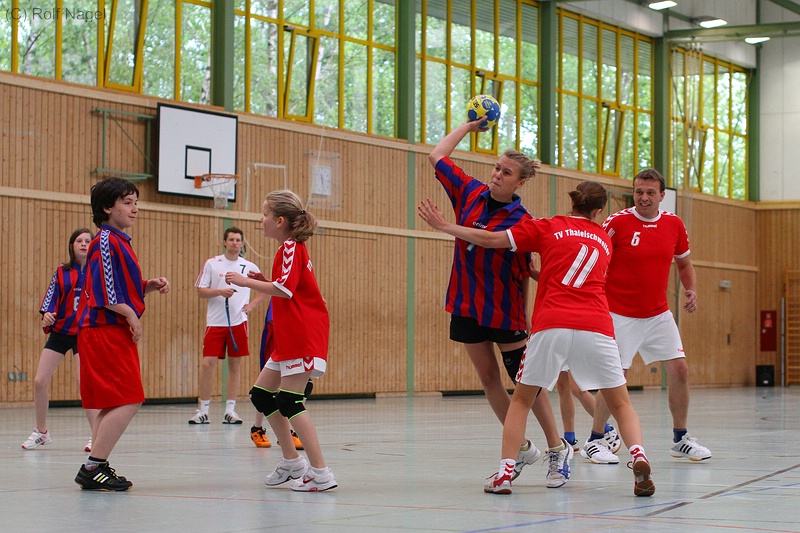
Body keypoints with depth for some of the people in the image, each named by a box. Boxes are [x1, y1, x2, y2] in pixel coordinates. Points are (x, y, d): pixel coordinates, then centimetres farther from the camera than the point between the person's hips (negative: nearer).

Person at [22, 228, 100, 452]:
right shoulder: (61, 272, 4)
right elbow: (50, 299, 1)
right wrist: (46, 314, -18)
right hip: (59, 332, 3)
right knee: (39, 381, -1)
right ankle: (41, 432, 18)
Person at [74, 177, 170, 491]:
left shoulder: (119, 241, 18)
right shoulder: (106, 242, -12)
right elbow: (103, 293, -18)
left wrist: (150, 286, 6)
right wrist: (131, 315, -14)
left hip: (114, 332, 11)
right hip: (106, 332, -11)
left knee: (113, 404, 12)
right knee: (128, 401, -12)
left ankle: (97, 468, 15)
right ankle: (93, 468, -9)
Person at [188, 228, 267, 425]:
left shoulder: (249, 267, 6)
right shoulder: (212, 264, 2)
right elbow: (201, 291, -1)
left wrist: (251, 305, 3)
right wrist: (220, 292, -17)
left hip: (238, 322, 2)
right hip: (215, 322, -1)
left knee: (235, 365, 3)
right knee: (208, 363, -8)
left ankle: (230, 411, 9)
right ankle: (203, 410, 1)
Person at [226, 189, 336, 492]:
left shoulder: (291, 248, -12)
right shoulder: (292, 248, 18)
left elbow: (284, 289, -24)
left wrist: (247, 282, -16)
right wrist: (261, 282, 9)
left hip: (303, 336, -11)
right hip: (289, 338, 11)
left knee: (289, 401, -11)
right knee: (261, 394, 13)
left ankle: (320, 473, -10)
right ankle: (291, 461, 18)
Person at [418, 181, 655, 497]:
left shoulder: (547, 227, 13)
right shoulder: (604, 240, 23)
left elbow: (491, 240, 12)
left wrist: (444, 226, 22)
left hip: (551, 326, -1)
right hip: (596, 327, 1)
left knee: (521, 399, 15)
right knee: (621, 403, 12)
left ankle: (505, 472, 3)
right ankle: (638, 459, -13)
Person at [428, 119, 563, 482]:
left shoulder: (522, 221, -13)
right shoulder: (471, 193, 1)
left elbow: (523, 274, -11)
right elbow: (437, 156, 9)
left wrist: (523, 315, -17)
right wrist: (469, 126, 12)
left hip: (504, 310, -5)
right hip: (467, 306, 5)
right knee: (489, 381, 10)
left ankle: (556, 447, 12)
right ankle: (522, 448, 22)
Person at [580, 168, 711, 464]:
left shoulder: (674, 224, 2)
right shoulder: (618, 222, -12)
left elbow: (684, 263, 16)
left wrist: (691, 290, 0)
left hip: (659, 314, 5)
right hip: (621, 315, -5)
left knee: (679, 369, 0)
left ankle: (680, 439, 16)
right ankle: (593, 442, 8)